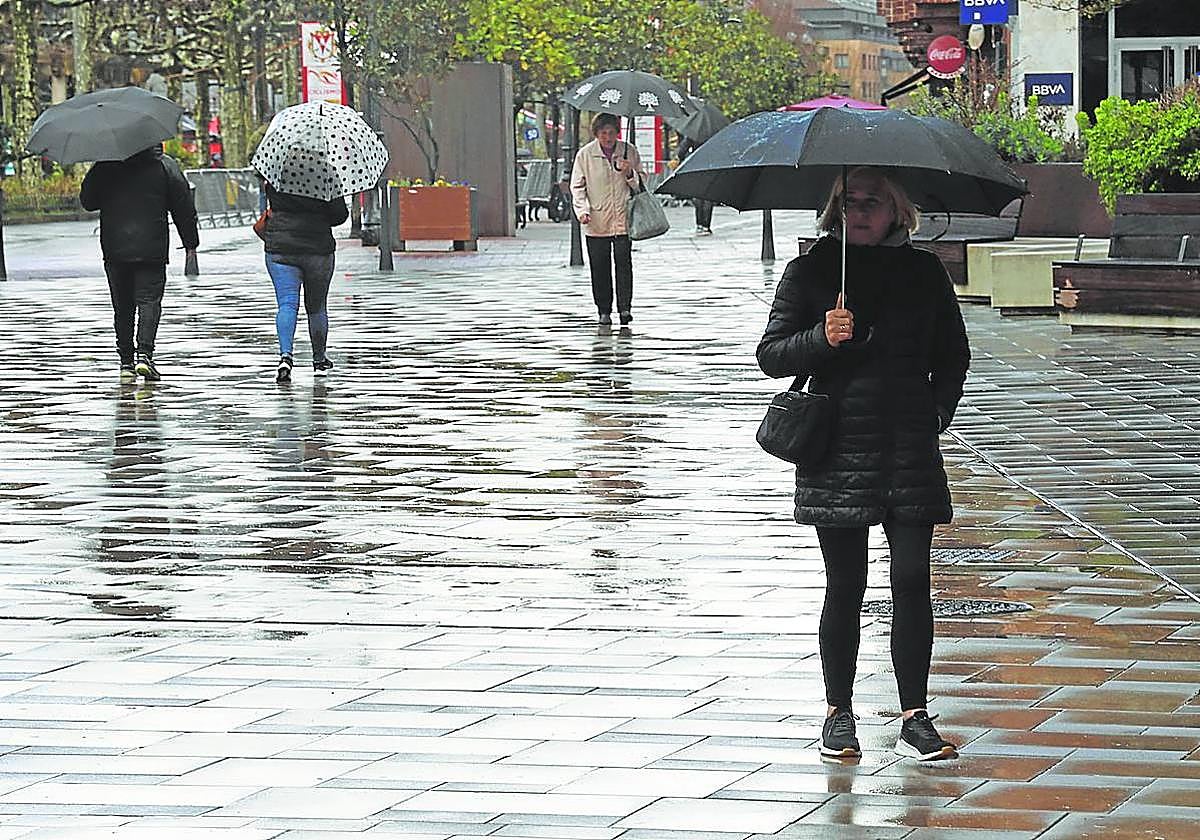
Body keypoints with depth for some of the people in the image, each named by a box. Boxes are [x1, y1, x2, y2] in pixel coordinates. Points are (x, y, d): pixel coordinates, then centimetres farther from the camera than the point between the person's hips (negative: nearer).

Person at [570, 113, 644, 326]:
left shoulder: (629, 151, 4)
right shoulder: (585, 154, 1)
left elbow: (642, 183, 12)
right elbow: (578, 186, 5)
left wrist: (629, 174, -10)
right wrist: (582, 210, -10)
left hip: (623, 218, 0)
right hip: (596, 220, 0)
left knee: (623, 262, -9)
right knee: (599, 266, 3)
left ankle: (625, 307, -5)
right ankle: (604, 311, 12)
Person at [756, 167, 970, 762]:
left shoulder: (924, 272, 9)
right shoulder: (810, 271, 3)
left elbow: (953, 355, 16)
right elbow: (771, 355, 1)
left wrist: (938, 411, 1)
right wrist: (822, 338, -16)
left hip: (910, 448, 2)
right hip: (838, 446, -2)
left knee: (912, 579, -4)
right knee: (845, 585, 2)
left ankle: (914, 718, 3)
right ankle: (838, 713, 16)